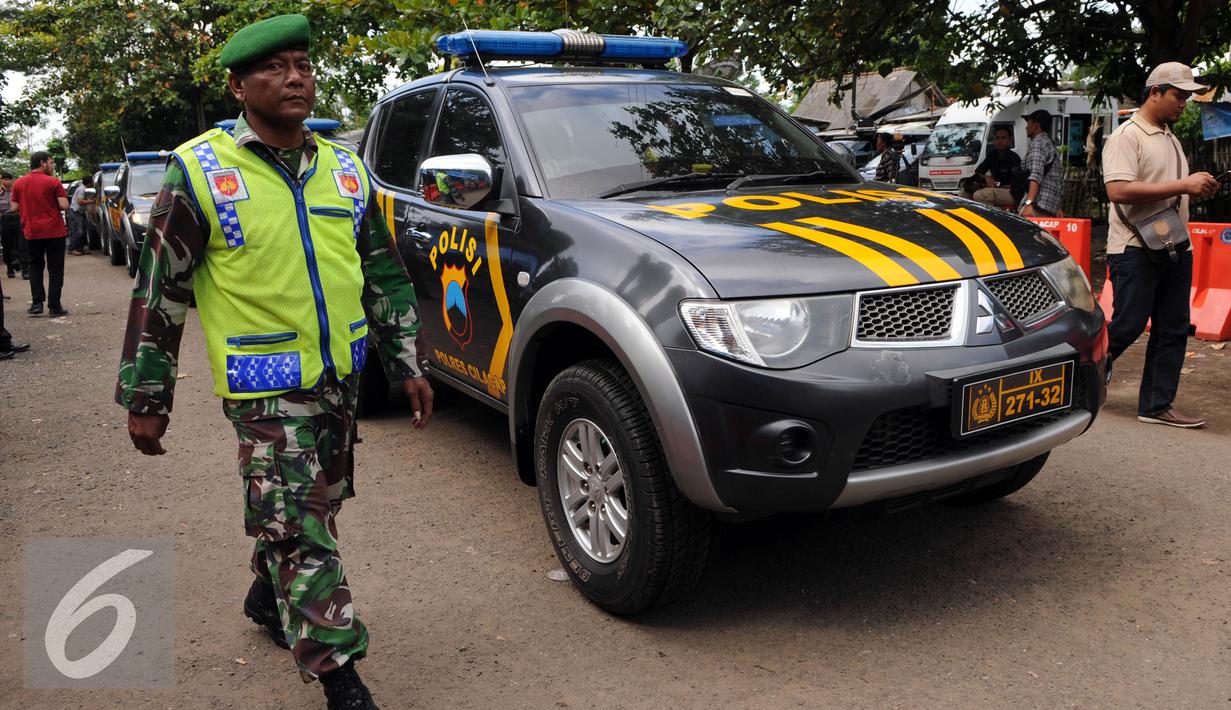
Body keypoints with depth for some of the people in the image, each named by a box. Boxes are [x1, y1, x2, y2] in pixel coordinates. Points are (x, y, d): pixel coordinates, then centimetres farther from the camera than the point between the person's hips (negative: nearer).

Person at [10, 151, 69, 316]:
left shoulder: (19, 183, 4)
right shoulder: (53, 181, -9)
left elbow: (15, 208, 4)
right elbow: (64, 205, -14)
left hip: (31, 232, 4)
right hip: (54, 231, -4)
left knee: (35, 266, 17)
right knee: (55, 269, 3)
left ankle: (37, 303, 8)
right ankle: (54, 305, 1)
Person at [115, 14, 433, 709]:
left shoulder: (345, 169, 7)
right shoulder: (200, 171, -6)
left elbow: (386, 275, 12)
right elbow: (159, 292, -3)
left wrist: (408, 363, 8)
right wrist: (146, 396, -3)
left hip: (341, 377, 6)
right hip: (265, 386, -5)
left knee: (315, 507, 19)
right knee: (301, 530, -4)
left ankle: (268, 596, 45)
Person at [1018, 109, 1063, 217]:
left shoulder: (1038, 143, -1)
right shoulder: (1051, 145, 28)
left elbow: (1036, 175, -17)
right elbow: (1060, 181, 27)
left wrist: (1029, 203, -27)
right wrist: (1057, 208, 29)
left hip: (1037, 206, -9)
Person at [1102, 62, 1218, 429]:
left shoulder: (1171, 137, 19)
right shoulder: (1126, 136, -9)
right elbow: (1118, 190, -23)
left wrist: (1200, 187, 7)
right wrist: (1183, 185, -21)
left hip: (1175, 247, 9)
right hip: (1135, 250, -8)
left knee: (1173, 329, 7)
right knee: (1127, 326, -8)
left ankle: (1157, 406, 13)